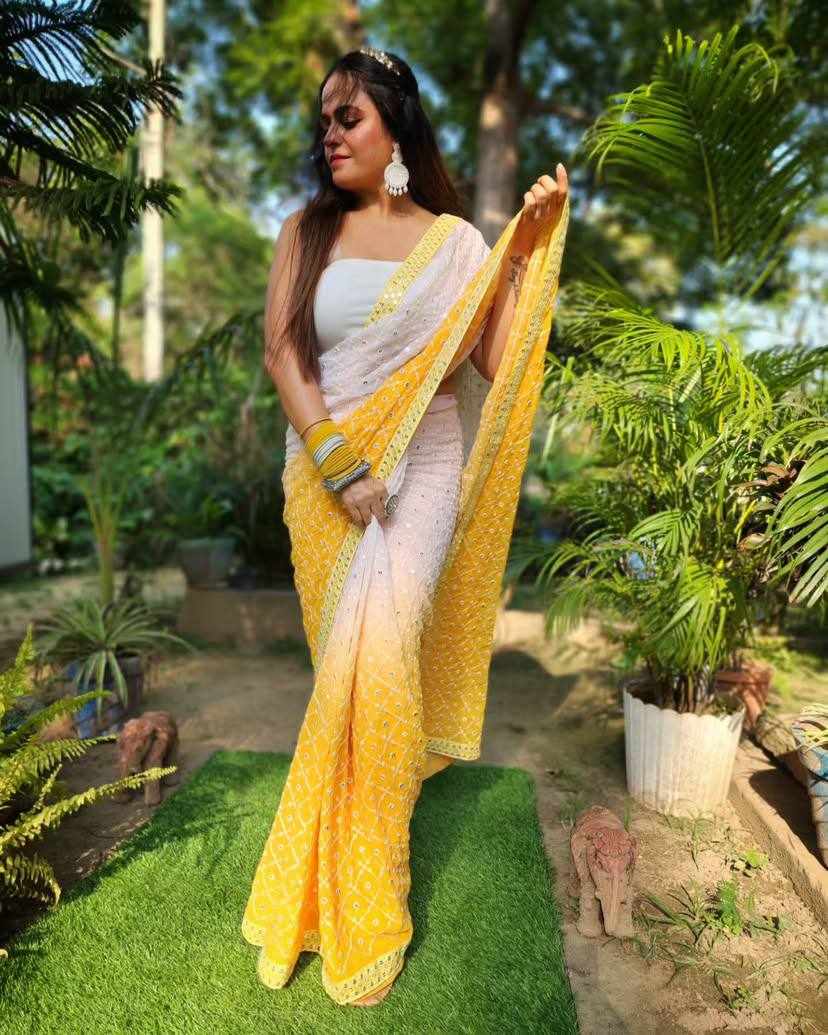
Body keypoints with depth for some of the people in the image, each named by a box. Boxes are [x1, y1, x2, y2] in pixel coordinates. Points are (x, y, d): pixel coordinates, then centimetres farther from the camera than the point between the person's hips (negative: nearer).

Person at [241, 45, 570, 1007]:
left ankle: (363, 898, 2)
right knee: (348, 660, 4)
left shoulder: (455, 239, 7)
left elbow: (498, 361, -2)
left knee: (379, 650, -18)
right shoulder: (305, 229, 10)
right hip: (322, 469, 2)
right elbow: (280, 350, -2)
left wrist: (531, 250, -7)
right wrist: (337, 463, -13)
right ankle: (338, 890, 27)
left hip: (422, 466, -1)